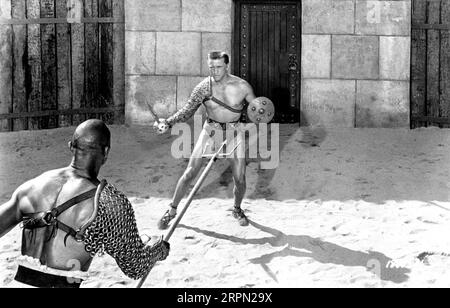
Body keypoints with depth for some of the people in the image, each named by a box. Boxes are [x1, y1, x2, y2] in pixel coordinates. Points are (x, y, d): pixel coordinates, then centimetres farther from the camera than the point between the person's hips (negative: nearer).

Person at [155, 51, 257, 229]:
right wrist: (168, 123, -20)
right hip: (210, 131, 0)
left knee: (239, 178, -3)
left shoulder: (242, 86, -10)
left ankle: (237, 209, 27)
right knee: (190, 172, -6)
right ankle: (172, 210, 10)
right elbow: (188, 111, -6)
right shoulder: (204, 87, -11)